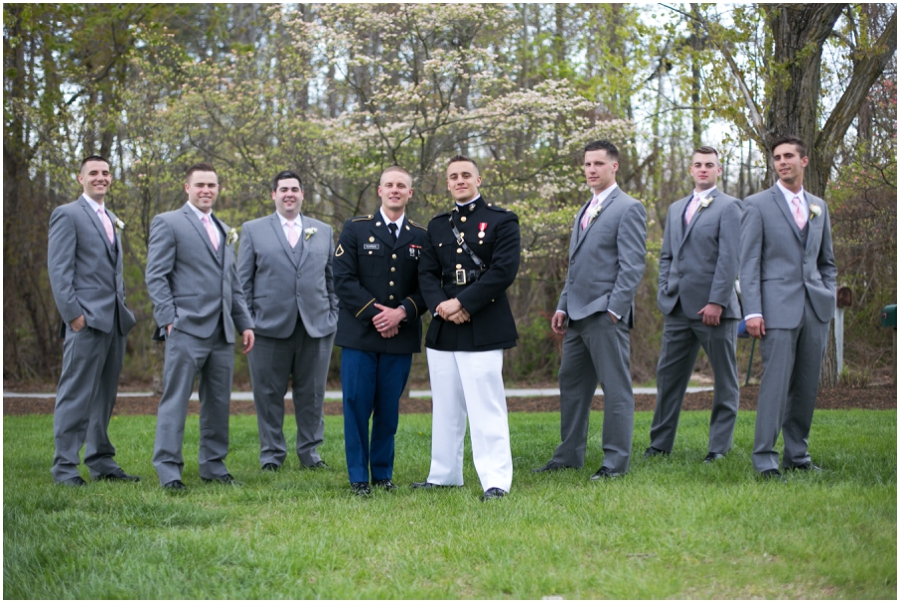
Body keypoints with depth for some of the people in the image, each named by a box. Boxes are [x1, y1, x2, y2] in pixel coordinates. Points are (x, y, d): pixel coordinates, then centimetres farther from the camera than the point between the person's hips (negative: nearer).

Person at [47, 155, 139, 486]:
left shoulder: (112, 220, 21)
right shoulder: (67, 214, -3)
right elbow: (58, 269, -10)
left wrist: (122, 307, 14)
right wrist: (72, 313, -16)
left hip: (115, 320, 8)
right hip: (86, 320, -8)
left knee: (105, 394, 11)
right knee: (76, 394, -6)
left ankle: (101, 462, 17)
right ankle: (64, 466, -2)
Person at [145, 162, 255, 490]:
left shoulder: (225, 231, 21)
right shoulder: (168, 223, 1)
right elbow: (156, 276, -6)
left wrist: (245, 323, 15)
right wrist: (169, 319, -14)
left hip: (222, 331, 7)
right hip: (187, 328, -6)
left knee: (219, 401, 8)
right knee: (175, 399, -6)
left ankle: (213, 465, 16)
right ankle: (168, 470, -3)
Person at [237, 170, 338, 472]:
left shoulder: (323, 231, 14)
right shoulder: (253, 230, 8)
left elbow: (333, 279, 15)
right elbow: (243, 280, 6)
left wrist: (333, 316, 6)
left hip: (316, 327, 2)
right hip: (270, 326, -2)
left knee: (312, 394, 6)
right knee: (269, 394, 3)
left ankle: (310, 451, 17)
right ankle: (272, 453, 13)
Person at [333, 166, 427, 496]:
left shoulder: (421, 237, 10)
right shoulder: (355, 229, 5)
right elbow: (344, 279, -3)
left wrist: (401, 313, -13)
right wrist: (373, 314, -11)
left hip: (401, 336, 1)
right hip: (360, 334, -1)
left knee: (389, 409, 5)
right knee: (357, 406, -2)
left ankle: (383, 474, 16)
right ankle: (358, 477, 6)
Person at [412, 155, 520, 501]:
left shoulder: (501, 221, 1)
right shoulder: (437, 226, 17)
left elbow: (504, 270, -10)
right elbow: (427, 274, 10)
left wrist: (462, 303, -14)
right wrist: (441, 306, -10)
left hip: (483, 327, -5)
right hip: (443, 330, 5)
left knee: (486, 407, -9)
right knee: (445, 407, 10)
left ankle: (496, 481, -7)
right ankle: (444, 475, 19)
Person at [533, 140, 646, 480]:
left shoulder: (628, 209, -6)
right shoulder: (585, 211, 21)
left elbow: (632, 265, -12)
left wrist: (614, 309, -17)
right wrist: (563, 306, 16)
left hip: (605, 315, -9)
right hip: (578, 314, 9)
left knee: (616, 388, -3)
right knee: (571, 384, 11)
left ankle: (616, 461, 2)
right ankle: (569, 456, 19)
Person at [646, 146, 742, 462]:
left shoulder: (728, 207, -2)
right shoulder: (676, 208, 19)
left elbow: (730, 258, -10)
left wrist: (716, 301, -17)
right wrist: (664, 293, 8)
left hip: (713, 307, -6)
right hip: (678, 307, 6)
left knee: (725, 379, 3)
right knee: (668, 374, 6)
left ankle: (720, 446, 9)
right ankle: (660, 443, 13)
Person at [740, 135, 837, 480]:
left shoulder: (818, 207, 16)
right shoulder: (758, 205, 2)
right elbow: (748, 263, -3)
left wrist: (829, 297, 7)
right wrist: (752, 311, -11)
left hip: (815, 309, 5)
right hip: (779, 307, -5)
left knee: (807, 386, 7)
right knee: (776, 383, -9)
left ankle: (798, 455, 16)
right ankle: (764, 460, -6)